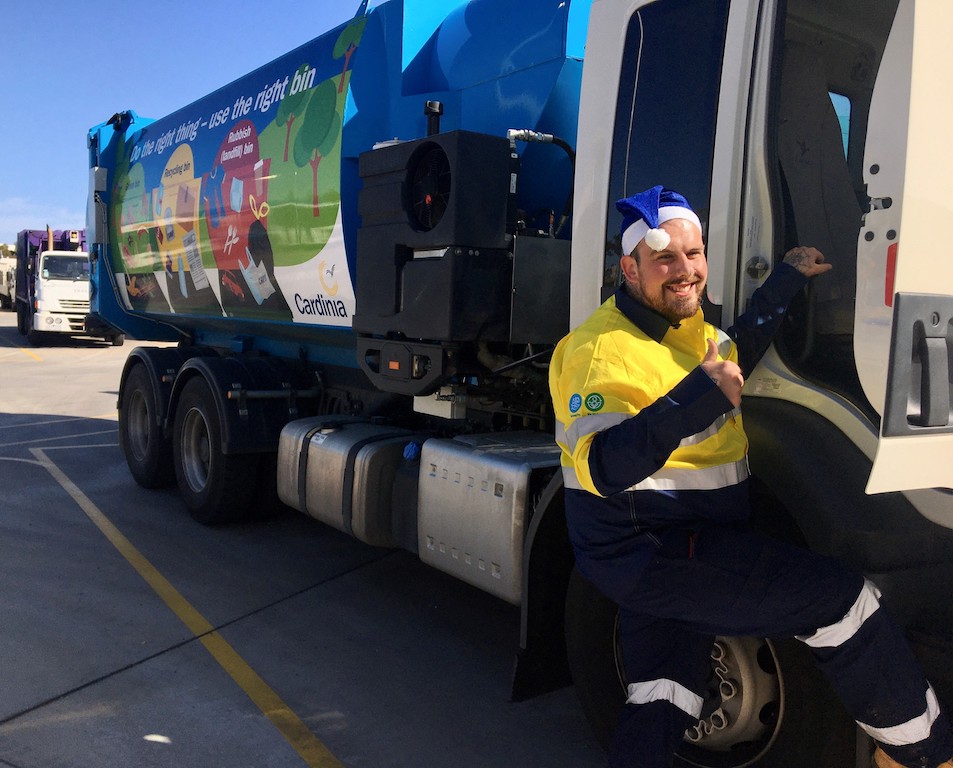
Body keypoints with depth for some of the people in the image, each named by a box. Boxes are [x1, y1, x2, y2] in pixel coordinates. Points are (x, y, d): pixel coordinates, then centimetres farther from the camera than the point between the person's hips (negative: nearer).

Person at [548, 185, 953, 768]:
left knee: (659, 704, 14)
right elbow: (604, 468, -31)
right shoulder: (603, 350, -21)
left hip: (658, 551, 10)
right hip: (650, 551, -10)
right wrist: (697, 399, -40)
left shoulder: (687, 327, 12)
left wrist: (787, 280, 14)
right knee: (839, 598, -8)